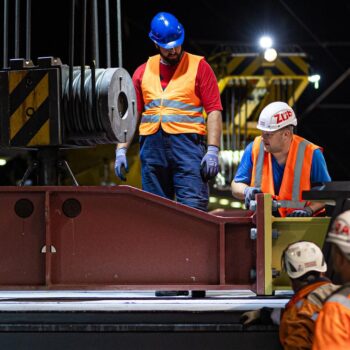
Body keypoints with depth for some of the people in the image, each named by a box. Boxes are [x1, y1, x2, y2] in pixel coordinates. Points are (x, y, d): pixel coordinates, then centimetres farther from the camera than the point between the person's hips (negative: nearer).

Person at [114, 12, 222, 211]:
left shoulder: (198, 66, 6)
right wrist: (121, 150, 4)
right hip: (151, 147, 4)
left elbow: (214, 111, 0)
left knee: (193, 208, -13)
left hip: (187, 144, -4)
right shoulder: (143, 72, 16)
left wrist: (213, 150, -10)